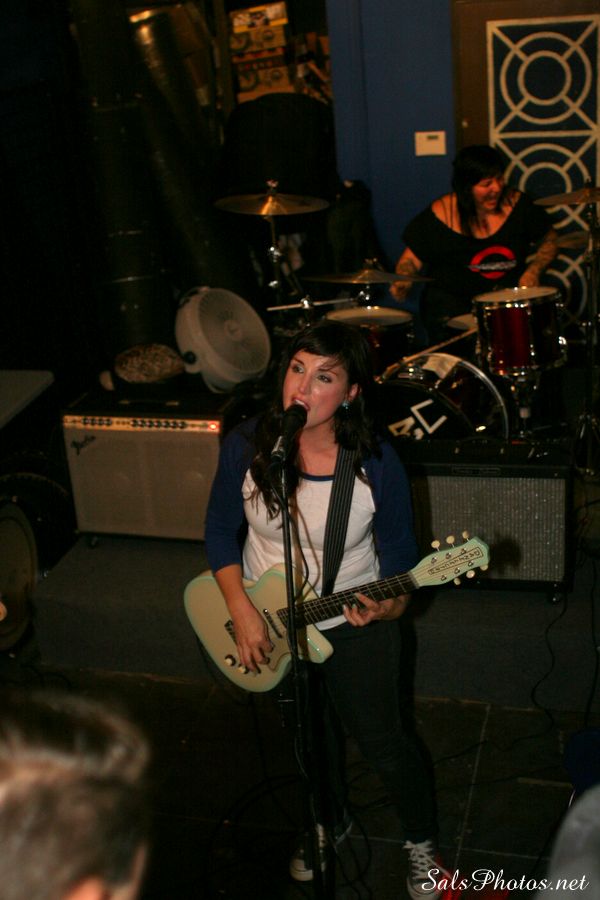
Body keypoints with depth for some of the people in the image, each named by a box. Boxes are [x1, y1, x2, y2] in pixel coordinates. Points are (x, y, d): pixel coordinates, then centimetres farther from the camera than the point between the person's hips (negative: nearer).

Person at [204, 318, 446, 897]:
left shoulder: (376, 464, -23)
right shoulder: (247, 445, -18)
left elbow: (399, 556, -11)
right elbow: (220, 530, -6)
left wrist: (388, 607, -31)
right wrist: (241, 610, -15)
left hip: (354, 629, -2)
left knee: (381, 742, 12)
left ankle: (421, 842, 43)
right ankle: (330, 822, 55)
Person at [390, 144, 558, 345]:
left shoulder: (517, 203, 0)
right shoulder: (441, 214, -6)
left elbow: (549, 240, 13)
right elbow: (412, 257, 3)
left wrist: (533, 271, -5)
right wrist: (402, 282, -18)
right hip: (452, 299, -3)